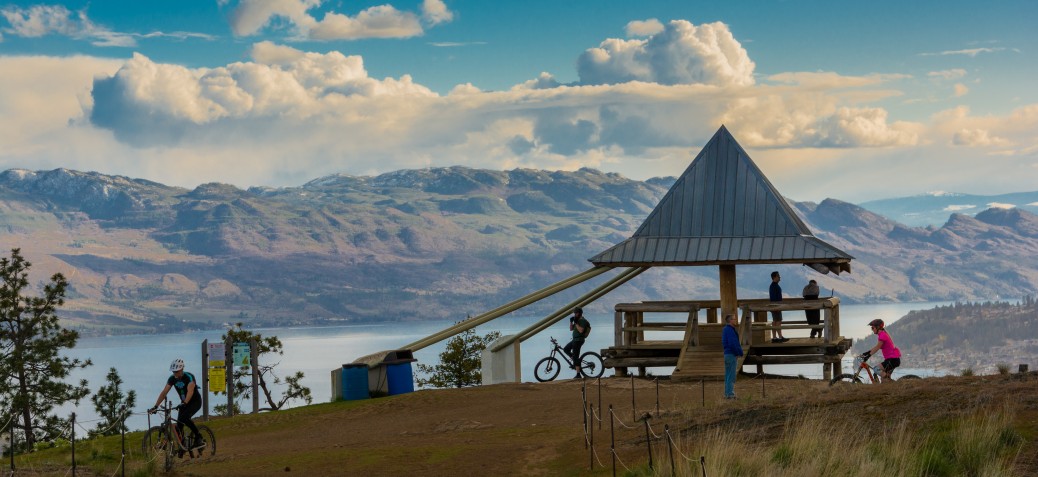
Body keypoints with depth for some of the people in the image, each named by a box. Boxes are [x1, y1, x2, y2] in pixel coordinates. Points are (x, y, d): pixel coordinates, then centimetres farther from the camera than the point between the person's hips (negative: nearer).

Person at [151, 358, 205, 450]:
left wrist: (184, 403, -56)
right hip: (184, 402, 6)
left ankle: (199, 438, -19)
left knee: (184, 417, -30)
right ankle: (182, 445, 10)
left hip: (195, 401, -6)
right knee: (179, 425, -8)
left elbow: (190, 391, -40)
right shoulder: (172, 379, -9)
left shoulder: (189, 377, -26)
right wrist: (155, 406, -24)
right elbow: (164, 392, -14)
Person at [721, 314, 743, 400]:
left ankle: (727, 393, 16)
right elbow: (732, 344, -23)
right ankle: (730, 394, -8)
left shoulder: (726, 329, 15)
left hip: (727, 354, 10)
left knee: (728, 375, 12)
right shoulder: (730, 330, -16)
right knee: (731, 376, -8)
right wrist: (739, 353, -11)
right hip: (732, 355, -10)